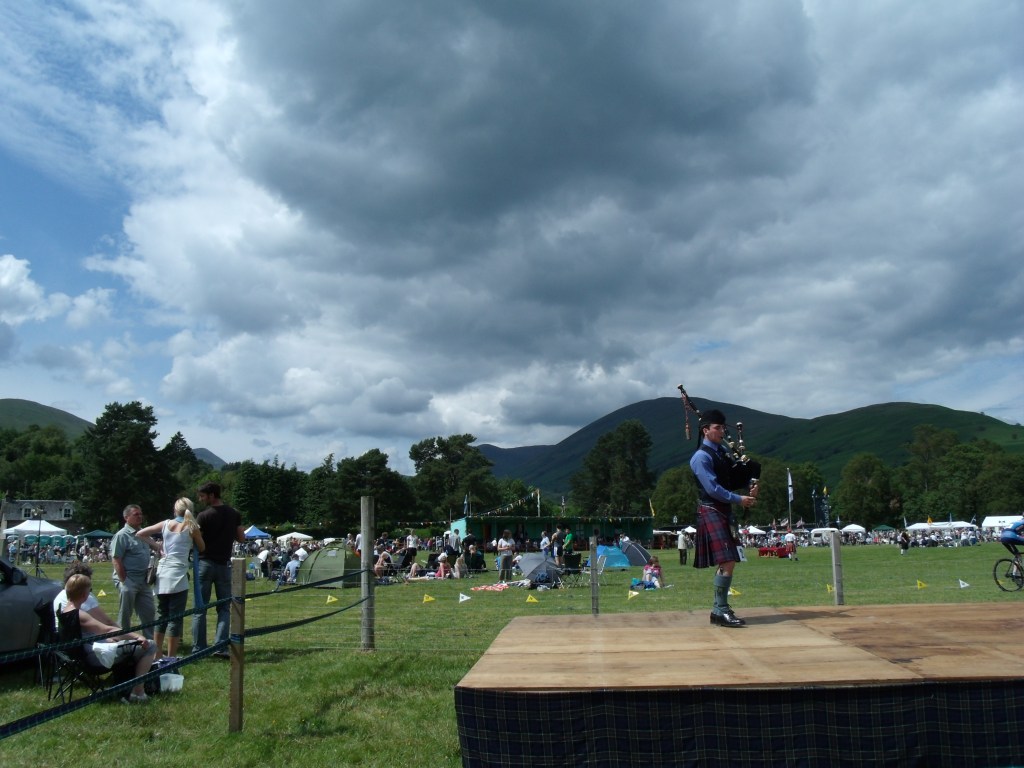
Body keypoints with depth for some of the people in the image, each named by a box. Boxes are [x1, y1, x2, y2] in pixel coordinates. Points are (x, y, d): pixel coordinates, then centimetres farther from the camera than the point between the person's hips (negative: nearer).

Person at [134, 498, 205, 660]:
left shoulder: (166, 524, 8)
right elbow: (202, 548, 9)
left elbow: (139, 534, 13)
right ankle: (171, 657, 2)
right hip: (178, 576, -5)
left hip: (162, 574, 5)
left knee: (161, 615, 15)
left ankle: (157, 655, 19)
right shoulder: (191, 528, -2)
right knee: (176, 617, 1)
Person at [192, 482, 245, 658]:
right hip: (224, 564, 3)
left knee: (200, 608, 5)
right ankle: (221, 646, -2)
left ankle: (198, 648, 6)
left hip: (205, 563, -3)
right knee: (224, 608, 8)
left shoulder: (204, 516, -11)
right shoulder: (234, 514, 2)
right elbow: (241, 539, 8)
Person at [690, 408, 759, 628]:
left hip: (724, 512, 9)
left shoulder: (722, 452, 14)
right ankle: (720, 611, -8)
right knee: (727, 562, -14)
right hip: (711, 512, -9)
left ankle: (719, 609, 19)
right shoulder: (701, 457, -12)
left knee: (726, 562, 11)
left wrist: (751, 485, -1)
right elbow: (712, 488, -18)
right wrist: (739, 499, -16)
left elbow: (735, 477, 19)